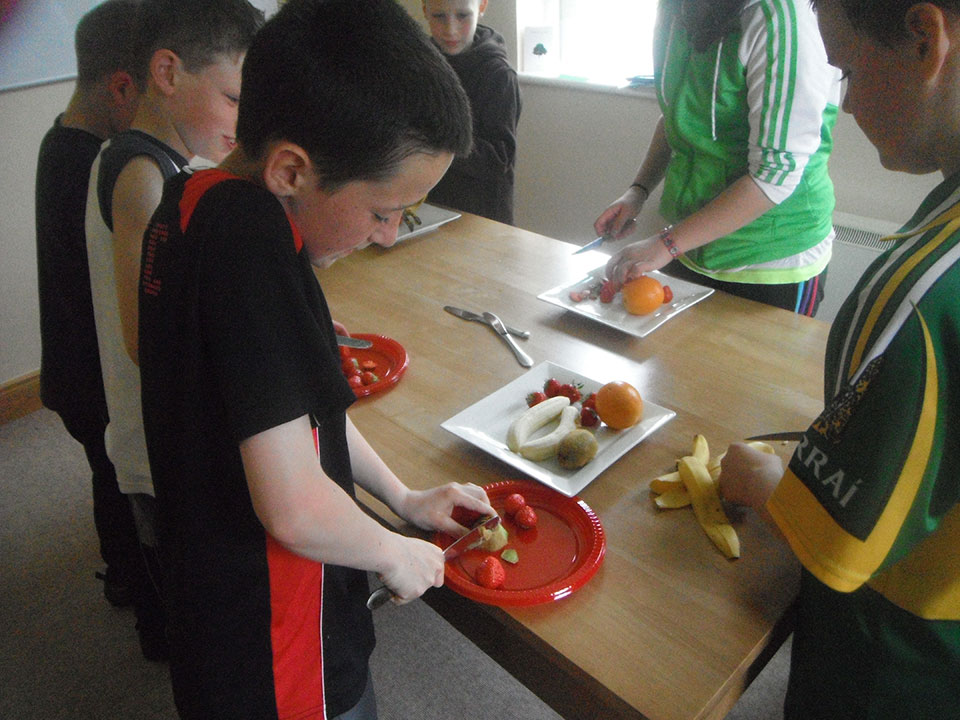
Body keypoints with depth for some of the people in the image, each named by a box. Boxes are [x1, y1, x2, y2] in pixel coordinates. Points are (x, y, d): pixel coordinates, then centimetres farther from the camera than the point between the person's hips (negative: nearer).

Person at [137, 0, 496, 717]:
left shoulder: (193, 202, 0)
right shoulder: (250, 234, -30)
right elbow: (293, 508, -32)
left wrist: (401, 496, 11)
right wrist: (396, 552, -12)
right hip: (277, 661, -8)